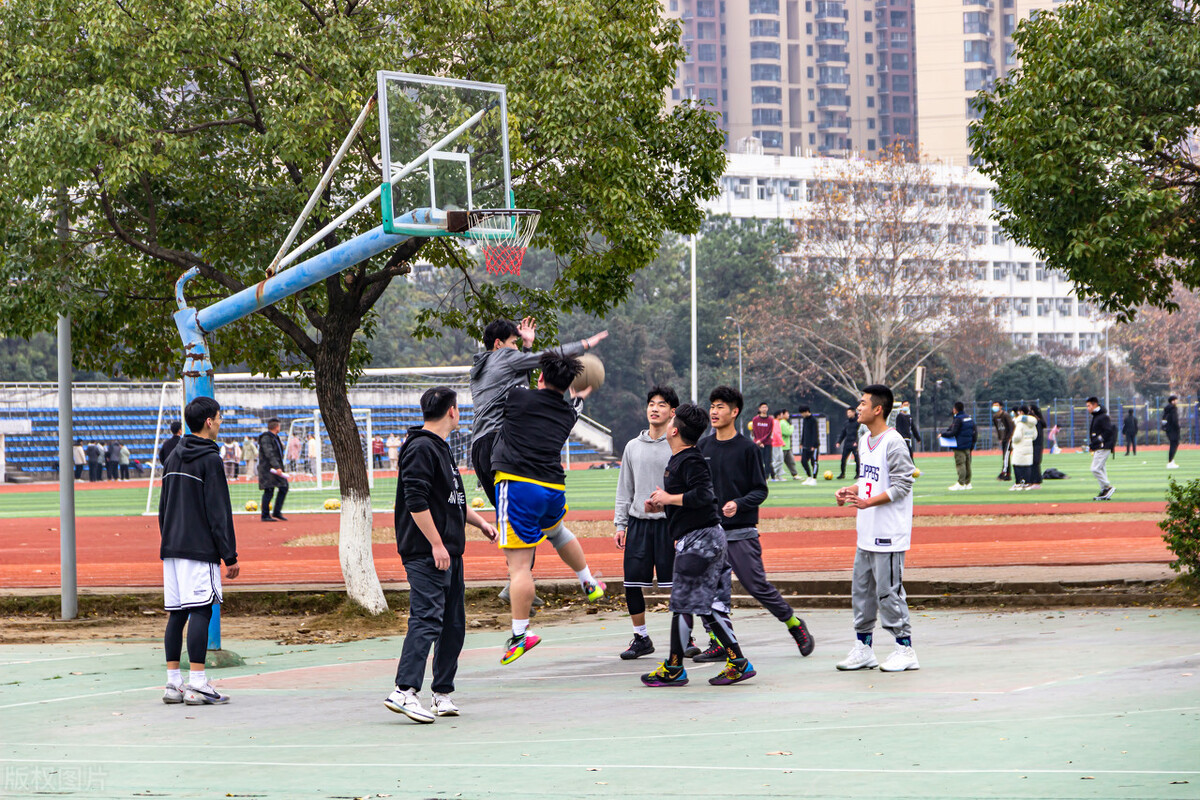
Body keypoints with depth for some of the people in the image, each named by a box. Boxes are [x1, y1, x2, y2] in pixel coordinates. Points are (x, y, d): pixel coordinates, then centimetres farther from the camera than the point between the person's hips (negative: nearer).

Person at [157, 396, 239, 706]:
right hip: (200, 550, -8)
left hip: (171, 549, 8)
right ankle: (197, 685, -13)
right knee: (200, 611, -9)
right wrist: (230, 555, -10)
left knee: (176, 614, 9)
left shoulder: (173, 458, 16)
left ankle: (173, 683, 9)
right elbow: (218, 512, -12)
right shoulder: (209, 459, -9)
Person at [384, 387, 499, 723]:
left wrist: (479, 522, 28)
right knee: (426, 620, -16)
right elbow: (416, 502, -20)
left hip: (449, 553, 10)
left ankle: (443, 692, 16)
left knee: (453, 623, 11)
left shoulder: (439, 448, 20)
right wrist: (436, 544, -21)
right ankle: (404, 691, -21)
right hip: (427, 555, -10)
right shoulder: (421, 449, -12)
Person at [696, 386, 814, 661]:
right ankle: (718, 644, 6)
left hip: (741, 533, -5)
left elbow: (760, 491, -5)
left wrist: (738, 504, -21)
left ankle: (795, 625, 15)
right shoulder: (703, 447, 9)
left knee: (758, 586, -4)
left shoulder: (746, 448, -5)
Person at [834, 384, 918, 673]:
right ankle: (863, 648, 20)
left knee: (889, 591, -6)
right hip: (867, 533, 9)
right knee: (861, 590, 12)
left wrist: (868, 502, -25)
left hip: (888, 534, -9)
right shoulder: (865, 441, 14)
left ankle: (905, 649, 2)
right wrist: (848, 491, 6)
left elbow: (902, 485, -18)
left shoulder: (893, 443, -15)